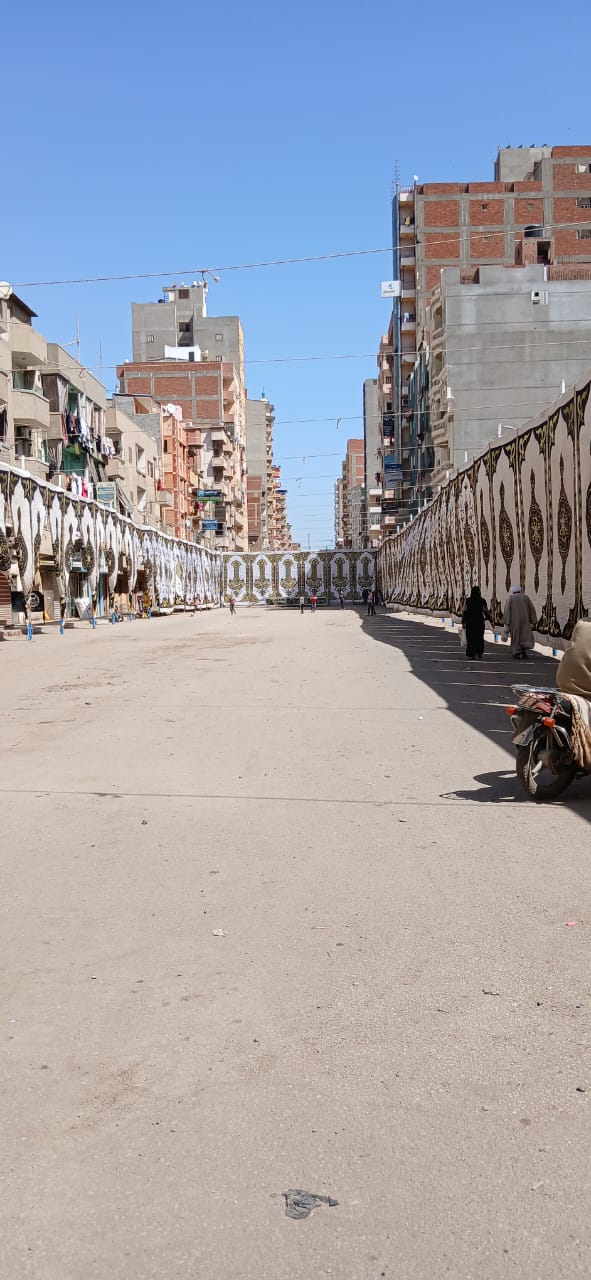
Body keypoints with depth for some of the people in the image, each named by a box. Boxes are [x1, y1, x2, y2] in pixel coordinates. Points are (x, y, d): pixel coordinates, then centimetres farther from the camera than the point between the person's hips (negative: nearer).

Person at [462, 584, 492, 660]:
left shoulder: (468, 601, -5)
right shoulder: (482, 601, -6)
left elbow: (465, 612, -4)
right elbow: (486, 612, -4)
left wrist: (463, 622, 2)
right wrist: (491, 620, 6)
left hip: (470, 622, 0)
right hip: (479, 622, 0)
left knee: (470, 638, 7)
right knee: (479, 638, 11)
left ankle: (471, 654, 5)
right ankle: (479, 653, 6)